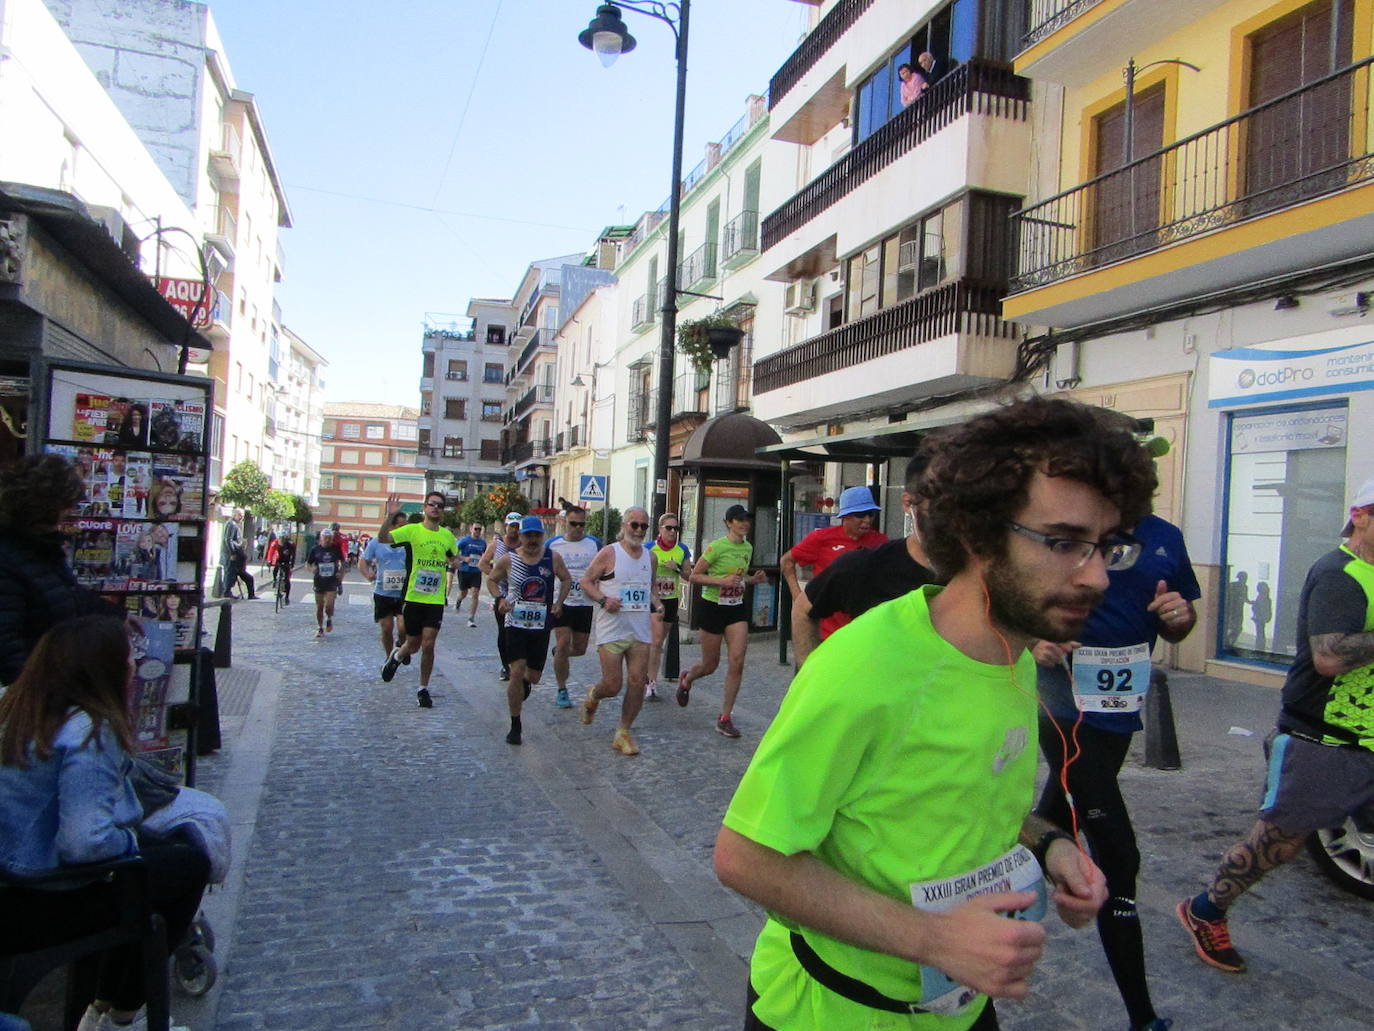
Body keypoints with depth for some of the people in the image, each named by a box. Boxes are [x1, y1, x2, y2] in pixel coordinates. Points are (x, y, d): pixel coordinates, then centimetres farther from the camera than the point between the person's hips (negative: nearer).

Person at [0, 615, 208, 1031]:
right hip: (36, 907, -9)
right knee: (190, 864, 5)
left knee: (163, 845, 23)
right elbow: (86, 841, -33)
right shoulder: (88, 733, -26)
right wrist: (130, 840, -12)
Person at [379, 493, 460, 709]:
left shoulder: (447, 534, 7)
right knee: (413, 645, 9)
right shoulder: (412, 530, -5)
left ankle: (423, 689, 11)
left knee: (428, 645, -4)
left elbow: (454, 556, 26)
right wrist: (390, 516, -32)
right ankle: (397, 655, 45)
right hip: (414, 598, -2)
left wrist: (454, 562, 2)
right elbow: (383, 539, -18)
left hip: (436, 600, 2)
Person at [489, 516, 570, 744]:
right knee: (517, 672, -11)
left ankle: (524, 683, 49)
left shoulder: (553, 558, -2)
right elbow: (492, 579, 11)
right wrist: (500, 599, -6)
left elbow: (566, 579, 13)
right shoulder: (508, 560, -5)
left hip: (541, 625, 2)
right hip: (516, 624, -2)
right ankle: (515, 726, 2)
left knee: (534, 676, 9)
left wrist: (559, 602, 1)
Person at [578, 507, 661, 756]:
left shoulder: (650, 557, 11)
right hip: (612, 630, -4)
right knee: (612, 685, -5)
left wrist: (656, 603, 4)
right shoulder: (609, 553, -5)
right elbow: (586, 581, -1)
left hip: (641, 630, 5)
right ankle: (592, 696, 32)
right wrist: (603, 599, -17)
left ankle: (623, 733, 15)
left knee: (637, 683, -1)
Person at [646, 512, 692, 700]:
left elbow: (688, 576, 8)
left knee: (659, 642, 11)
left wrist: (677, 568, -12)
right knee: (656, 639, -17)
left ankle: (648, 678, 23)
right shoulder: (650, 548, -7)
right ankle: (652, 682, -11)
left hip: (671, 600, 4)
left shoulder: (683, 550, 3)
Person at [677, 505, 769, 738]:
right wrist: (721, 581, -24)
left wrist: (753, 579, 2)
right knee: (710, 665, 5)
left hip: (737, 608, 5)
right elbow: (694, 576, -12)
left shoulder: (748, 548, 7)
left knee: (737, 661, -8)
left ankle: (725, 718, 2)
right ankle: (686, 680, 42)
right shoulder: (717, 546, -13)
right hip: (713, 607, -5)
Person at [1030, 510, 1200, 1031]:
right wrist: (1035, 640, -23)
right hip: (1067, 708, -6)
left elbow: (1179, 625, 16)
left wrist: (1179, 615, -7)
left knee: (1059, 818, 23)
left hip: (1121, 709, 7)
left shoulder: (1165, 538, 6)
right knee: (1117, 854, -8)